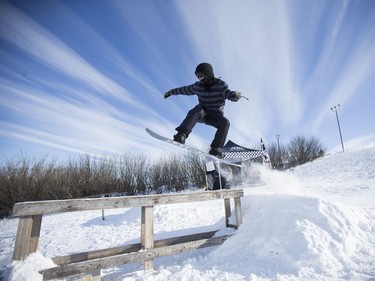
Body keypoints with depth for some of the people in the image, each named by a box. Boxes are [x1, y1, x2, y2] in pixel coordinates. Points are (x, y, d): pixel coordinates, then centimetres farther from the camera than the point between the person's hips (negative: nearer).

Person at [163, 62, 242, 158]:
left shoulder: (220, 85, -8)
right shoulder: (197, 86, 2)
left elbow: (228, 94, -19)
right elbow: (185, 90, 17)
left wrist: (235, 95, -44)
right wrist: (171, 92, 28)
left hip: (216, 116, -1)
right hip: (202, 113, 1)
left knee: (225, 122, -30)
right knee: (196, 110, -32)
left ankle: (216, 149, -30)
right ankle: (181, 135, -43)